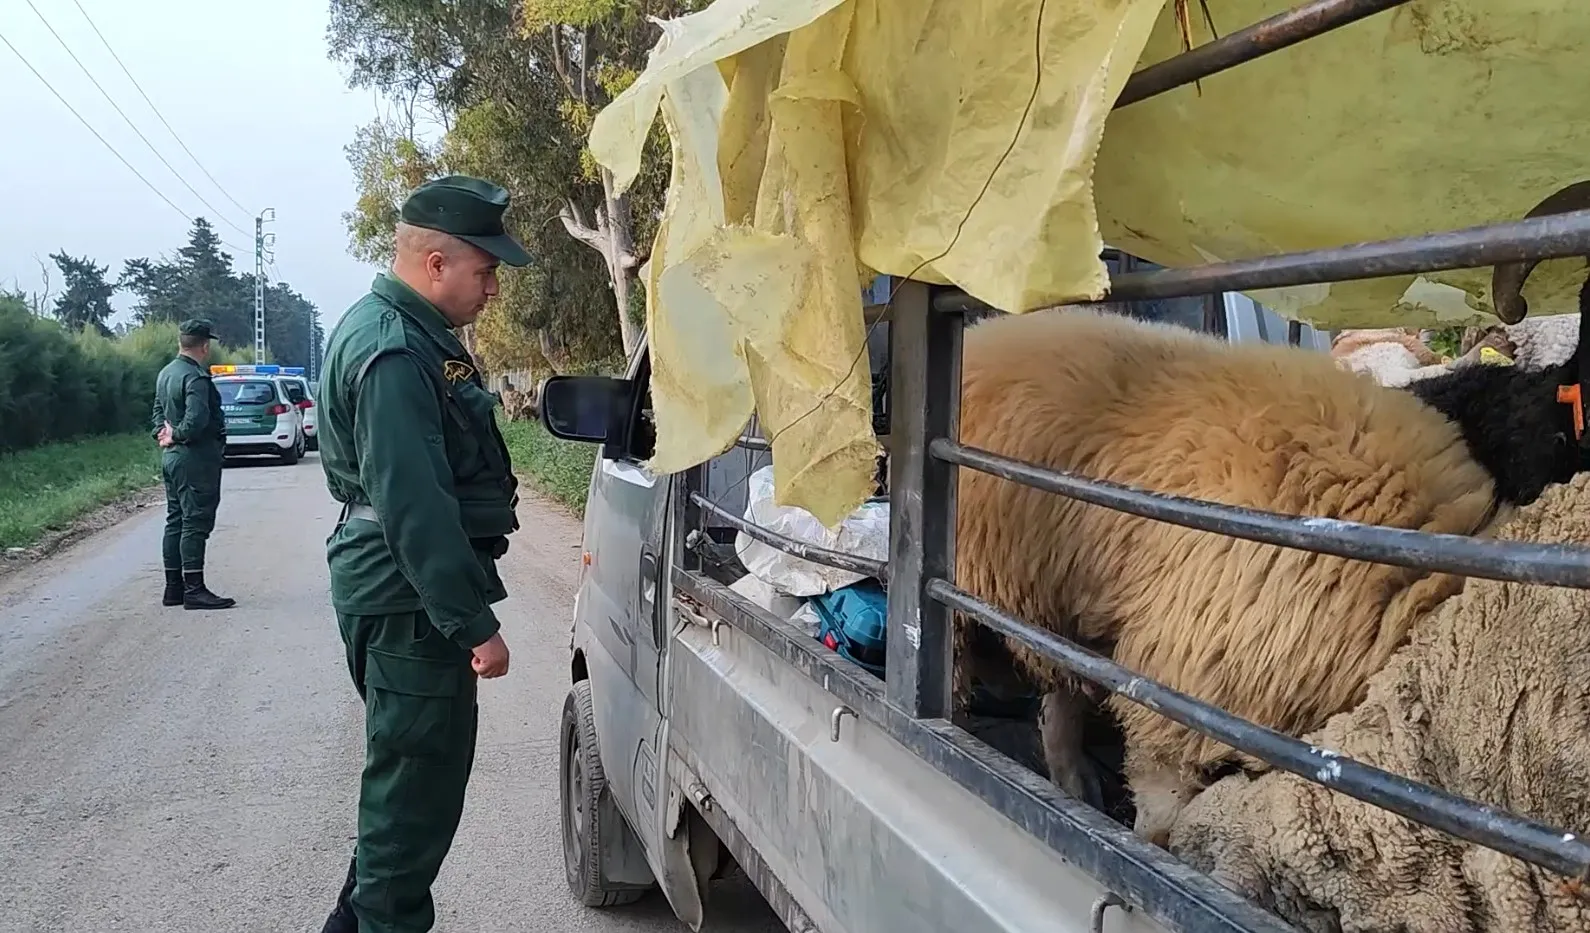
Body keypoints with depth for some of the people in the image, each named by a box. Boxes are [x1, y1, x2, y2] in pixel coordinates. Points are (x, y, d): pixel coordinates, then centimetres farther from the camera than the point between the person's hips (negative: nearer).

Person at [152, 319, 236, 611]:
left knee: (176, 521, 13)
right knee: (196, 523, -7)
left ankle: (173, 588, 19)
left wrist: (164, 433, 6)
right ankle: (194, 590, -6)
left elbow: (159, 409, 21)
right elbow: (197, 419, -28)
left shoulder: (166, 373, 14)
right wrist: (176, 436, -12)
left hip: (172, 457, 10)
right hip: (195, 458, -10)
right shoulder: (196, 377, -18)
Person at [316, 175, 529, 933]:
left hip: (398, 593, 11)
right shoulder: (393, 353, -22)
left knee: (408, 775, 22)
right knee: (418, 783, 0)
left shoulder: (401, 331, 13)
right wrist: (475, 625, -26)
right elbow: (414, 507, -28)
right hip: (410, 602, -11)